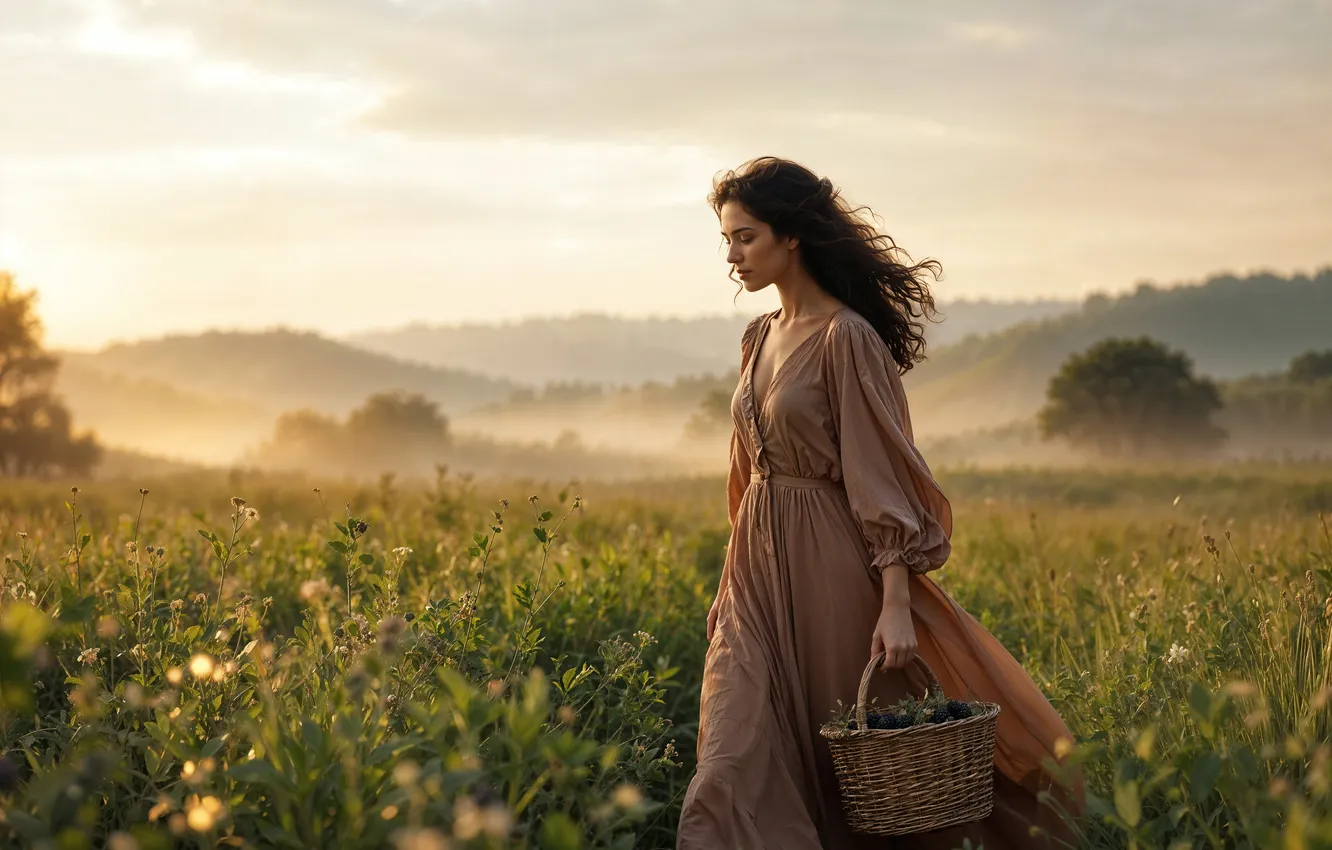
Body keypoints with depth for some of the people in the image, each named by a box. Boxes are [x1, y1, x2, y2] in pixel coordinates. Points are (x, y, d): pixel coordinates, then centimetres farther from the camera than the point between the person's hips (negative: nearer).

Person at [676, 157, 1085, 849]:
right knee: (736, 759, -3)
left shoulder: (847, 339, -12)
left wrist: (897, 606, -22)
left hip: (827, 567, -7)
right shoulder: (759, 339, 12)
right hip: (757, 569, 7)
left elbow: (880, 477, -16)